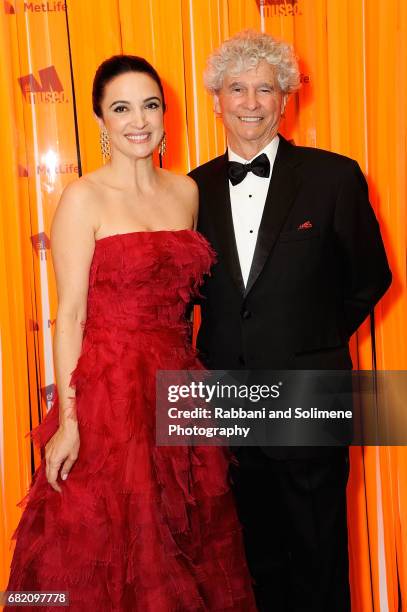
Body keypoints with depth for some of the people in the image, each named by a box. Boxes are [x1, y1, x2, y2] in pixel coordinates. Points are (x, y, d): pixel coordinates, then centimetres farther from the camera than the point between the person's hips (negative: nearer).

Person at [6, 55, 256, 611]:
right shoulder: (84, 198, -7)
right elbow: (70, 314, -11)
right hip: (110, 392, -5)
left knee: (191, 549, 14)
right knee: (109, 552, 5)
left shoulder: (186, 191, 8)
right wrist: (68, 420, -15)